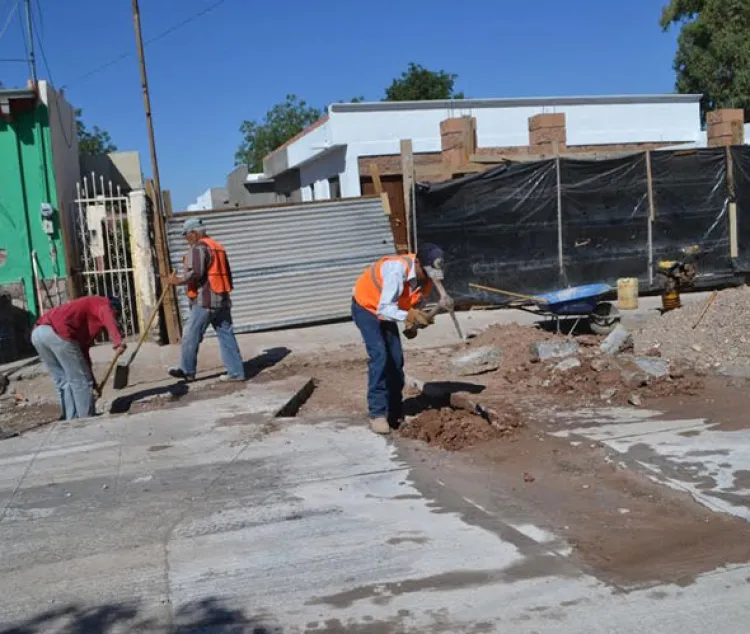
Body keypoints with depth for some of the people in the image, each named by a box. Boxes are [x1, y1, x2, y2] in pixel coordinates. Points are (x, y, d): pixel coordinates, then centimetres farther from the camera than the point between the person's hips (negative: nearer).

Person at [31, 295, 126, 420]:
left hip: (38, 332, 9)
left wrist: (90, 378, 45)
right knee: (80, 381, 4)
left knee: (63, 382, 20)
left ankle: (71, 420, 23)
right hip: (57, 332, -9)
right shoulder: (104, 304, 13)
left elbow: (83, 346, 41)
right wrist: (117, 341, -31)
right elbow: (107, 316, -15)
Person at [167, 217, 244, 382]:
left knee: (191, 336, 4)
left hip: (204, 300, -8)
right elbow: (227, 274, 21)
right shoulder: (217, 247, 19)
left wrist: (178, 280, -7)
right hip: (222, 300, 8)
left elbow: (195, 273, -20)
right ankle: (236, 372, 4)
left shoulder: (197, 248, -8)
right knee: (226, 336, 6)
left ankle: (187, 371, 14)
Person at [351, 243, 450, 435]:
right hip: (366, 307, -7)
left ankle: (395, 412, 12)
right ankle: (377, 413, -15)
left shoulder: (426, 276, -16)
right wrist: (409, 316, -53)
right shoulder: (397, 270, -38)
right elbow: (384, 309, -39)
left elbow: (418, 303, -1)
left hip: (386, 311, 7)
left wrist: (413, 325, -18)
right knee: (379, 356, -19)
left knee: (396, 359, 2)